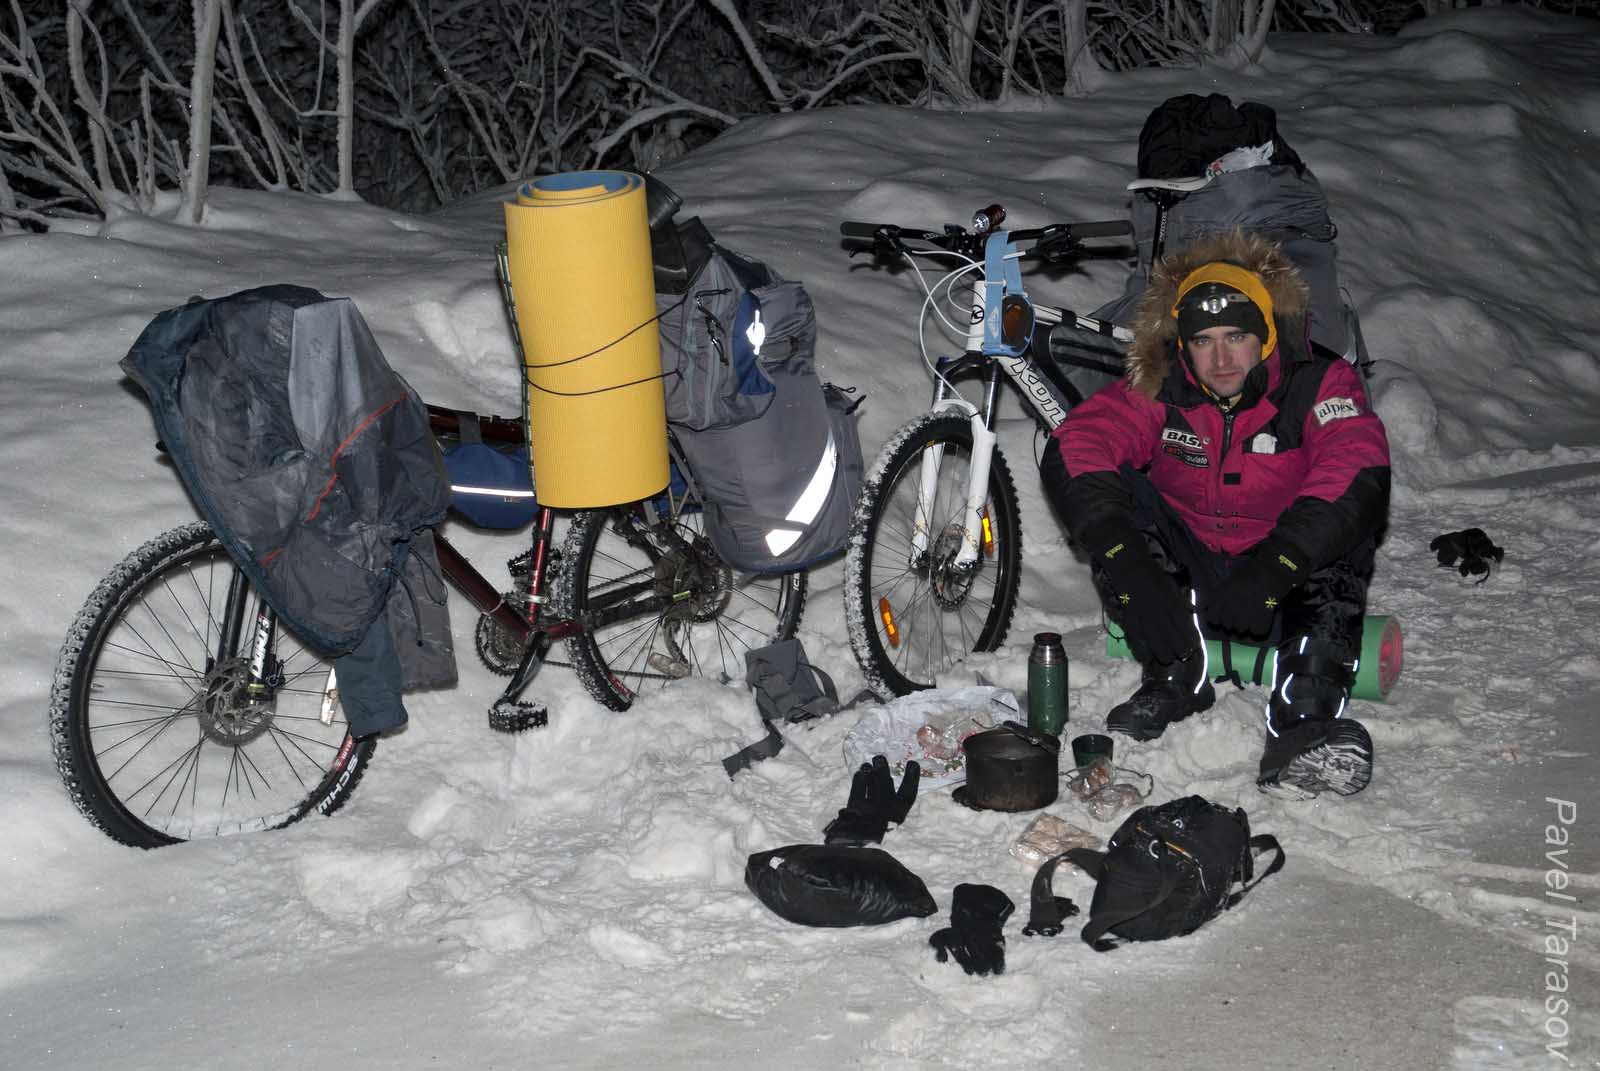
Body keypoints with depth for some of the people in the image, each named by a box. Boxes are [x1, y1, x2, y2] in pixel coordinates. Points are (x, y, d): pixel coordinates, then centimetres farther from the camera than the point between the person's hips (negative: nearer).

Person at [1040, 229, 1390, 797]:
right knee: (1111, 493, -21)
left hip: (1285, 595, -2)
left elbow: (1360, 478, -32)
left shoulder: (1320, 385, -15)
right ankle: (1175, 680, -15)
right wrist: (1127, 560, -41)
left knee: (1341, 513, -30)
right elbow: (1071, 451, -25)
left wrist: (1272, 567, -46)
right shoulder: (1158, 390, -10)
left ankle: (1306, 717, -35)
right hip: (1189, 582, 2)